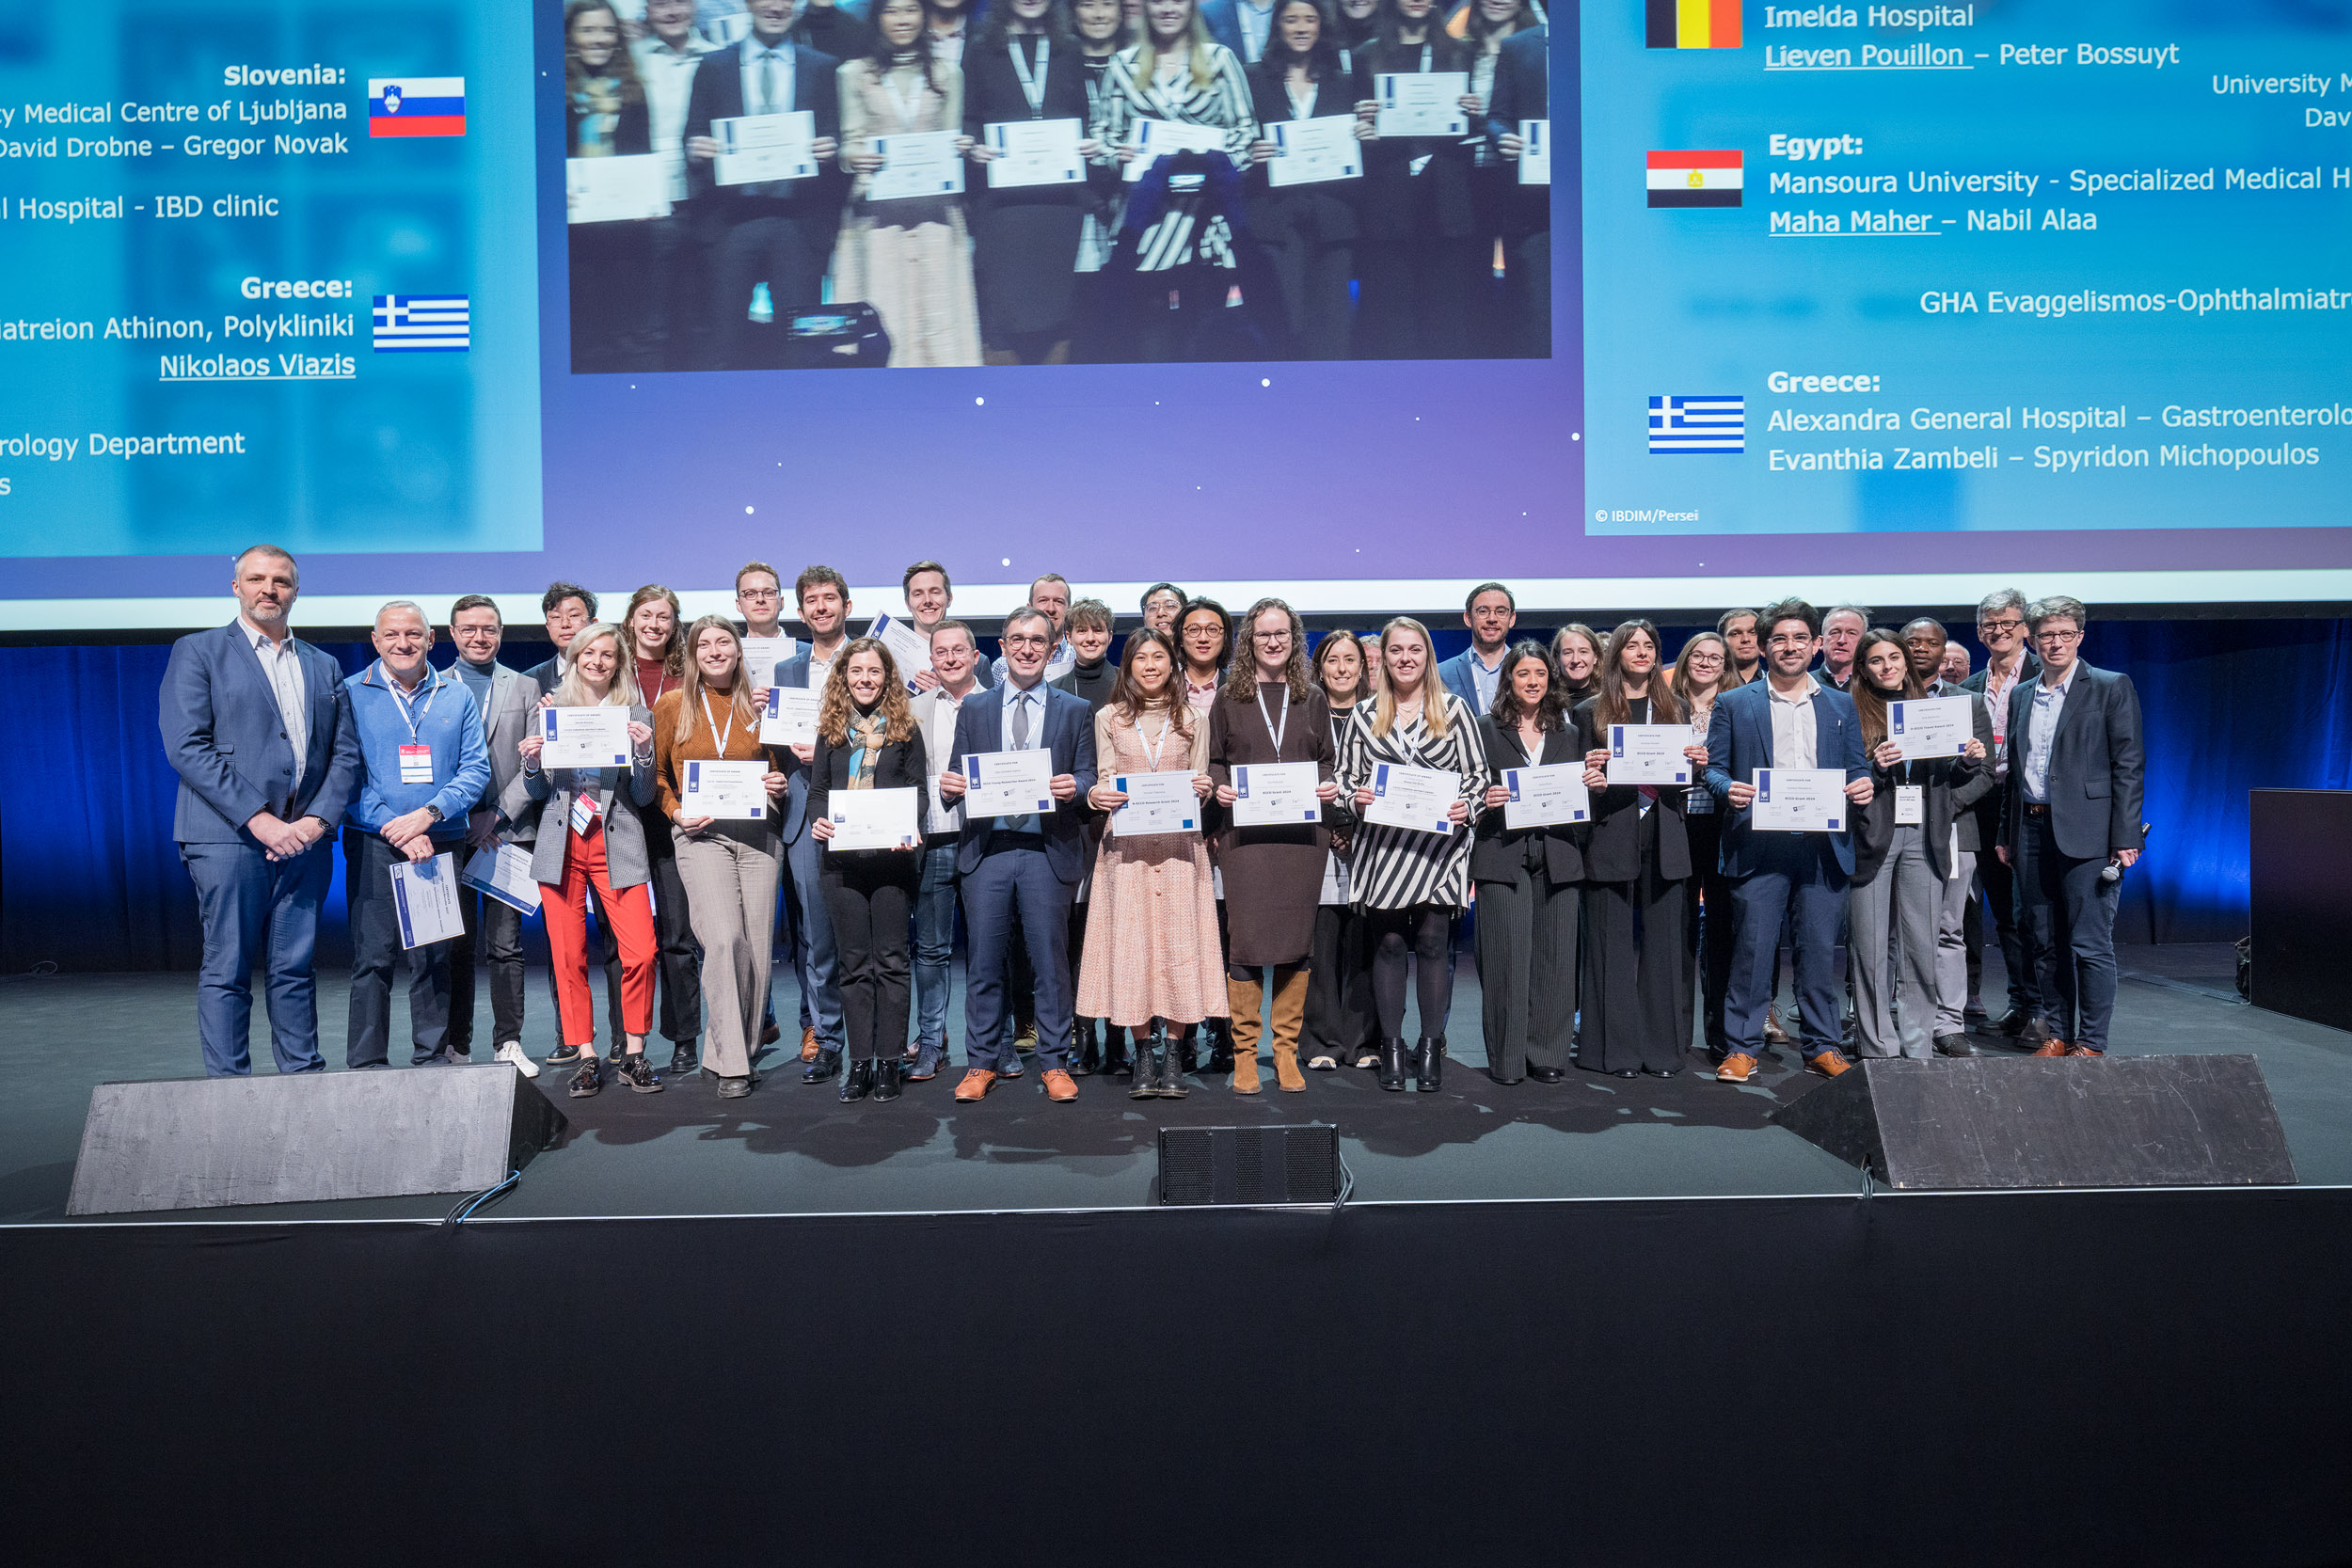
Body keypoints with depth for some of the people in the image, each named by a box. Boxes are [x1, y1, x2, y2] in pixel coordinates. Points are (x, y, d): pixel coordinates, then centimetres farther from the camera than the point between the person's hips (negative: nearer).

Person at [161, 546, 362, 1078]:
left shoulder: (324, 668, 18)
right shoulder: (198, 652, 4)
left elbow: (346, 753, 12)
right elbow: (186, 746, -6)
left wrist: (318, 820, -5)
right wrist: (258, 818, -14)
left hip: (304, 838, 4)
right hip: (228, 836, -4)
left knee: (296, 969, 7)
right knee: (227, 970, -1)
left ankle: (305, 1078, 13)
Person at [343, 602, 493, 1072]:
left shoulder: (456, 695, 9)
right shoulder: (353, 694, 4)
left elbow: (476, 769, 3)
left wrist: (428, 814, -12)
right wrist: (396, 830, -12)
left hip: (442, 843, 2)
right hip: (373, 843, -2)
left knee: (434, 955, 5)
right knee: (373, 957, -3)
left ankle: (433, 1055, 14)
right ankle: (367, 1063, 5)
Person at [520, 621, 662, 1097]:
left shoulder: (636, 715, 7)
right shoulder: (553, 710, 10)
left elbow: (643, 797, 4)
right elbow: (539, 792, 14)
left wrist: (644, 752, -12)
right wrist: (531, 763, -7)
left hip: (616, 843, -1)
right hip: (561, 844, 2)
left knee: (641, 952, -11)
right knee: (568, 957, 2)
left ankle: (633, 1053, 6)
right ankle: (586, 1058, 13)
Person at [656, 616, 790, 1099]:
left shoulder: (760, 705, 11)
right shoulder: (673, 705, 7)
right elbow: (656, 772, 13)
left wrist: (780, 785, 0)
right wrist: (676, 811, -3)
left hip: (758, 833, 3)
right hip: (701, 833, -2)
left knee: (758, 947, 1)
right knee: (724, 939, -18)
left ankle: (732, 1053, 16)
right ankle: (731, 1063, -11)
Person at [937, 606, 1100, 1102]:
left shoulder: (1074, 711, 11)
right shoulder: (973, 710, 14)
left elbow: (1088, 775, 6)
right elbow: (958, 775, 11)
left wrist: (1075, 785, -17)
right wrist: (948, 786, -11)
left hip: (1047, 850, -1)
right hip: (986, 848, 1)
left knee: (1051, 959, 2)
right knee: (983, 960, 4)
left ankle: (1055, 1064, 13)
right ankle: (983, 1062, 16)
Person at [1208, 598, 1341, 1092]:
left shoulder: (1312, 699, 14)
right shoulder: (1229, 699, 9)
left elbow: (1328, 760, 18)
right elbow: (1213, 761, 12)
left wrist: (1329, 785, -2)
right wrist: (1219, 787, -8)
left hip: (1302, 833, 2)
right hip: (1245, 833, -2)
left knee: (1297, 938, 3)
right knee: (1245, 938, -5)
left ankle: (1287, 1051, 13)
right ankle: (1244, 1052, 5)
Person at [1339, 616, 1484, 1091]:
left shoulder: (1454, 709, 7)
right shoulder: (1366, 714, 11)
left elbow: (1478, 775, 6)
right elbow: (1346, 777, 13)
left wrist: (1468, 808, -12)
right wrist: (1356, 797, -7)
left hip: (1440, 843, -1)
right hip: (1383, 844, 1)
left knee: (1433, 942, -1)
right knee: (1388, 944, 3)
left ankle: (1431, 1047, 9)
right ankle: (1391, 1047, 12)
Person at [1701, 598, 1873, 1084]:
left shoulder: (1841, 705, 16)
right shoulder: (1733, 704, 9)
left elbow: (1856, 767, 16)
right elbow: (1713, 767, 5)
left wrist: (1863, 784, -6)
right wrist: (1728, 789, -16)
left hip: (1824, 845, 2)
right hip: (1759, 845, -2)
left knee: (1820, 949, 6)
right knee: (1752, 950, -2)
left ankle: (1823, 1045, 18)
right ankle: (1742, 1048, 7)